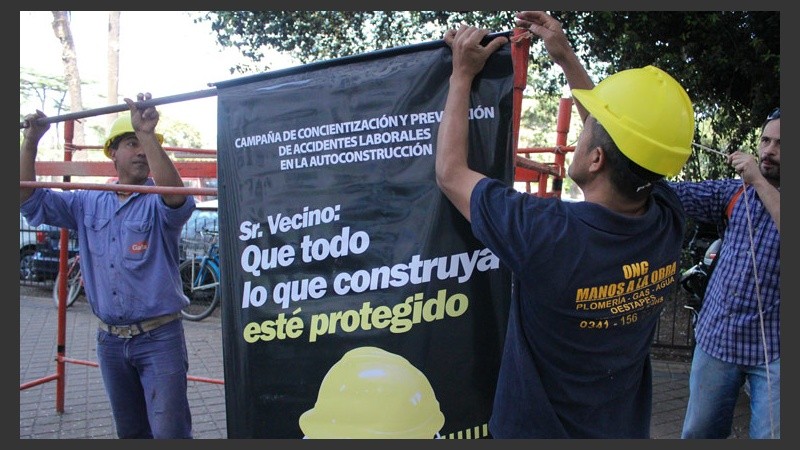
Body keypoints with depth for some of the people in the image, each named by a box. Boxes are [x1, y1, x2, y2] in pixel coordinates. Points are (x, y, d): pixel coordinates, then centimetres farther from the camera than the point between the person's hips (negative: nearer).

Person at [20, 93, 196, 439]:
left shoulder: (158, 203, -7)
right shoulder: (88, 203, 9)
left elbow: (178, 198, -31)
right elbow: (30, 199, 9)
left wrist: (149, 135, -40)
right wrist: (31, 140, -2)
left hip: (159, 337, -5)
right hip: (110, 339, 5)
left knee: (170, 433, -7)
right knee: (130, 432, 20)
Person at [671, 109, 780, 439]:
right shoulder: (736, 192, 6)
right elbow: (681, 194, -6)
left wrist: (760, 183, -22)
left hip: (774, 348, -3)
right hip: (716, 337, 3)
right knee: (698, 434, 14)